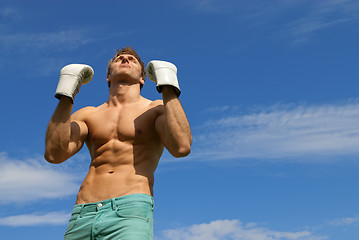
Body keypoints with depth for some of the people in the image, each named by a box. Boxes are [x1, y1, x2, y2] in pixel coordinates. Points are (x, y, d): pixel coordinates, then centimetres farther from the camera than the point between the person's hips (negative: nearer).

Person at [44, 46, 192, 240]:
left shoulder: (157, 110, 14)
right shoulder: (88, 115, 21)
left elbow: (181, 147, -8)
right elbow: (54, 154, 4)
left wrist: (168, 87, -2)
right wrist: (66, 94, 4)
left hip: (131, 211, -3)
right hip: (82, 216, 3)